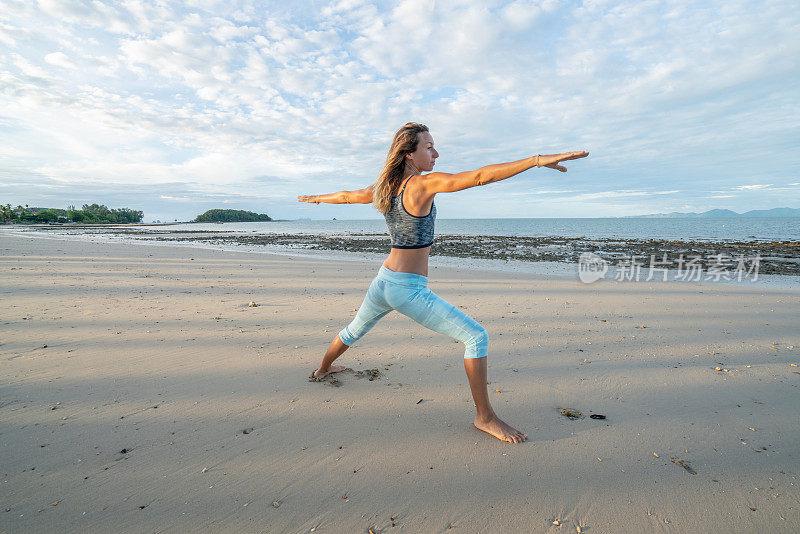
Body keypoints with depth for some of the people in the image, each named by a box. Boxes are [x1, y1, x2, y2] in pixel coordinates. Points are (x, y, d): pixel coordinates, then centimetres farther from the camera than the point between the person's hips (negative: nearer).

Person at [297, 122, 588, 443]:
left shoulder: (383, 188, 6)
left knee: (354, 331, 33)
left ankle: (323, 369, 58)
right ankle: (484, 417, 3)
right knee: (477, 337, -4)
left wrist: (316, 198, 42)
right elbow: (480, 176, -26)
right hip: (408, 290, -8)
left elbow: (346, 195, 22)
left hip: (381, 283, 8)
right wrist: (537, 160, -28)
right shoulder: (424, 184, -16)